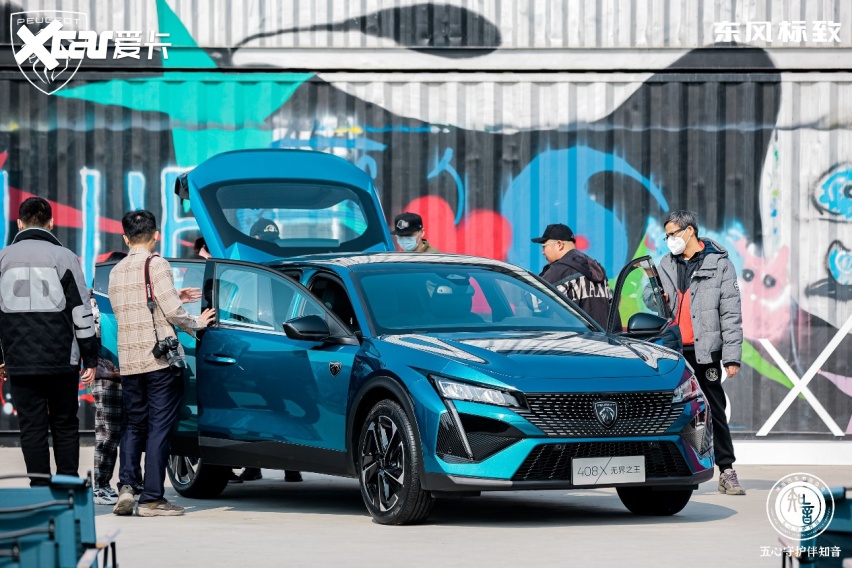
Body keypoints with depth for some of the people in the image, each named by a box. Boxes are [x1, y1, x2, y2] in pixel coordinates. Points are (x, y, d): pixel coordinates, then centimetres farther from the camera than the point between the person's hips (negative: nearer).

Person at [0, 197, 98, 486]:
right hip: (61, 361, -1)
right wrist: (90, 359, 2)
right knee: (65, 426, 10)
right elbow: (81, 310, -3)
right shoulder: (63, 257, -2)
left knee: (32, 428, 4)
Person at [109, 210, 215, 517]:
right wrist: (196, 323, 4)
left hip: (128, 361, 6)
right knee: (160, 426, -1)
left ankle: (126, 486, -4)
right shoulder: (156, 264, -7)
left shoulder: (116, 272, 12)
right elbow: (171, 312, -13)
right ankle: (151, 499, -3)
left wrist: (175, 297, 21)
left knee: (133, 425, 15)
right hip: (160, 358, -6)